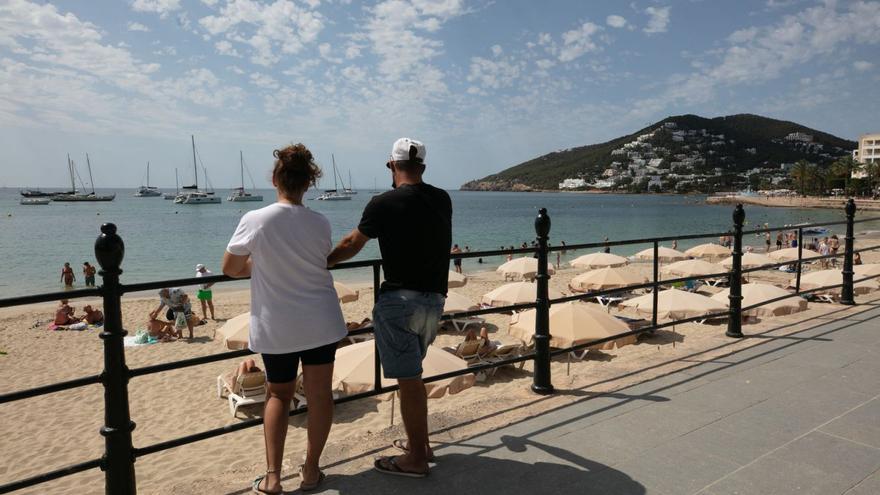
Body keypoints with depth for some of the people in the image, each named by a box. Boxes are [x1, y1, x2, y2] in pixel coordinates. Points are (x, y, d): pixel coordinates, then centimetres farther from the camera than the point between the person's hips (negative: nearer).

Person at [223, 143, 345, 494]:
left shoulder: (255, 220, -13)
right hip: (320, 322, 1)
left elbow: (230, 269, -4)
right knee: (319, 393, 12)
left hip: (276, 327, 0)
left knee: (278, 394, 17)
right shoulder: (320, 223, -6)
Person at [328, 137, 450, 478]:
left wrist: (323, 263, 17)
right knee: (412, 375, 21)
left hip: (400, 299, -6)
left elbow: (351, 245, 1)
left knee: (408, 379, 3)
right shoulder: (443, 200, 4)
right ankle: (420, 443, 31)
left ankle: (416, 458, 15)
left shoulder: (384, 204, -10)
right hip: (435, 299, 6)